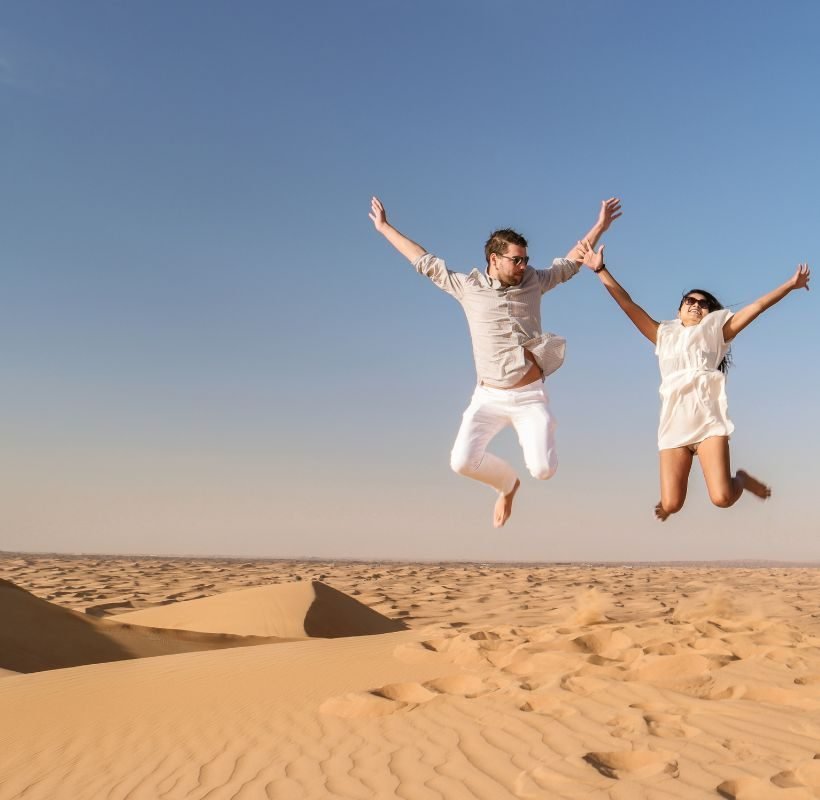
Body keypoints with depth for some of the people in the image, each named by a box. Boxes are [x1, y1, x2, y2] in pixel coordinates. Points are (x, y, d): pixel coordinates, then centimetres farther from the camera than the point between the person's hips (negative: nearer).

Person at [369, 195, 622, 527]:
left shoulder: (533, 282, 5)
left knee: (543, 470, -14)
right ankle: (508, 484, 17)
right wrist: (384, 228, 14)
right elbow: (425, 263, 9)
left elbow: (569, 264, 19)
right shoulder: (467, 287, 2)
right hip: (489, 397, 0)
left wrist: (600, 226, 18)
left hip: (530, 397, 0)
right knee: (462, 462, -17)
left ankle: (530, 438, 25)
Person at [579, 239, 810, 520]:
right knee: (671, 505, -7)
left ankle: (741, 479, 22)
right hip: (674, 423, 1)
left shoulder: (716, 331, 19)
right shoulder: (664, 334, 21)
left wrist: (790, 285, 8)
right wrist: (601, 270, 9)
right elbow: (629, 305, 15)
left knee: (723, 498, -14)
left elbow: (757, 306, 14)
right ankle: (669, 499, 31)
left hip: (709, 419, -1)